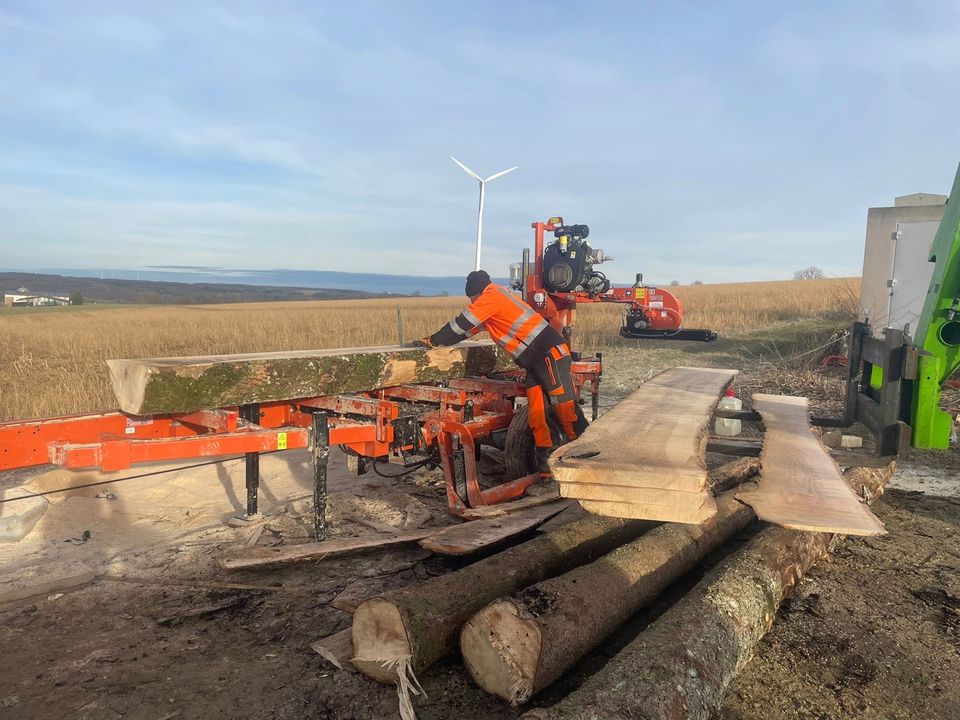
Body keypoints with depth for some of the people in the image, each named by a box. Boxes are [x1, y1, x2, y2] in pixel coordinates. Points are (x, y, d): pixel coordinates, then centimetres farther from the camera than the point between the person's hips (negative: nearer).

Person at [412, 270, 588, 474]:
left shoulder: (490, 297, -8)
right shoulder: (497, 296, 22)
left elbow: (462, 325, -6)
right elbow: (469, 327, 27)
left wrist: (431, 341, 3)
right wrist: (436, 340, 24)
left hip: (550, 353, -10)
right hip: (536, 360, 10)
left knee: (565, 404, -9)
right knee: (536, 411, 5)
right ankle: (545, 460, 7)